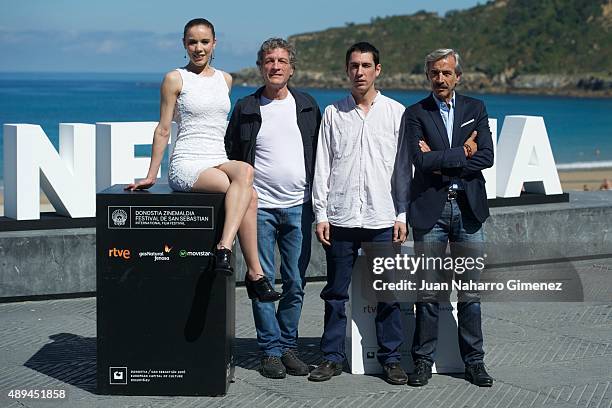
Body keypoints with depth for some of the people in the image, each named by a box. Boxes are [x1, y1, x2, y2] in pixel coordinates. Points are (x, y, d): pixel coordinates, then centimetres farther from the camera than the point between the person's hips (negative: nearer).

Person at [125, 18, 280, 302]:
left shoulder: (225, 79, 17)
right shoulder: (175, 79, 2)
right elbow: (163, 130, 3)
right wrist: (151, 176, 2)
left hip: (219, 162, 5)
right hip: (187, 164, -5)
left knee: (244, 172, -33)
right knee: (248, 195, -30)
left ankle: (225, 248, -38)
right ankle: (255, 272, -30)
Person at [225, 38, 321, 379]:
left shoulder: (308, 106, 9)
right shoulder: (246, 109, 4)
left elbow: (320, 152, 14)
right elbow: (232, 155, 9)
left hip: (299, 207, 2)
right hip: (260, 207, -1)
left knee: (296, 283, 4)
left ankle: (288, 346, 17)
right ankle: (271, 350, 9)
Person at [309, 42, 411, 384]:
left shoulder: (396, 112, 6)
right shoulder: (333, 113, 8)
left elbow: (404, 167, 6)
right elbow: (322, 166, 8)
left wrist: (402, 215, 0)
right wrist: (321, 214, 1)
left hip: (382, 218, -1)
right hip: (341, 217, 1)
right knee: (336, 293, 5)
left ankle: (391, 358, 12)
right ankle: (333, 357, 14)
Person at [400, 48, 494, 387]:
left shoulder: (475, 109, 10)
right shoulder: (415, 114, 3)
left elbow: (486, 157, -3)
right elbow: (421, 160, -13)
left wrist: (441, 163, -10)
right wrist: (462, 153, -10)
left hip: (469, 209, 2)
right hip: (430, 210, -2)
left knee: (470, 292, 6)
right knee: (429, 293, 2)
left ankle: (474, 361, 15)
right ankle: (423, 361, 11)